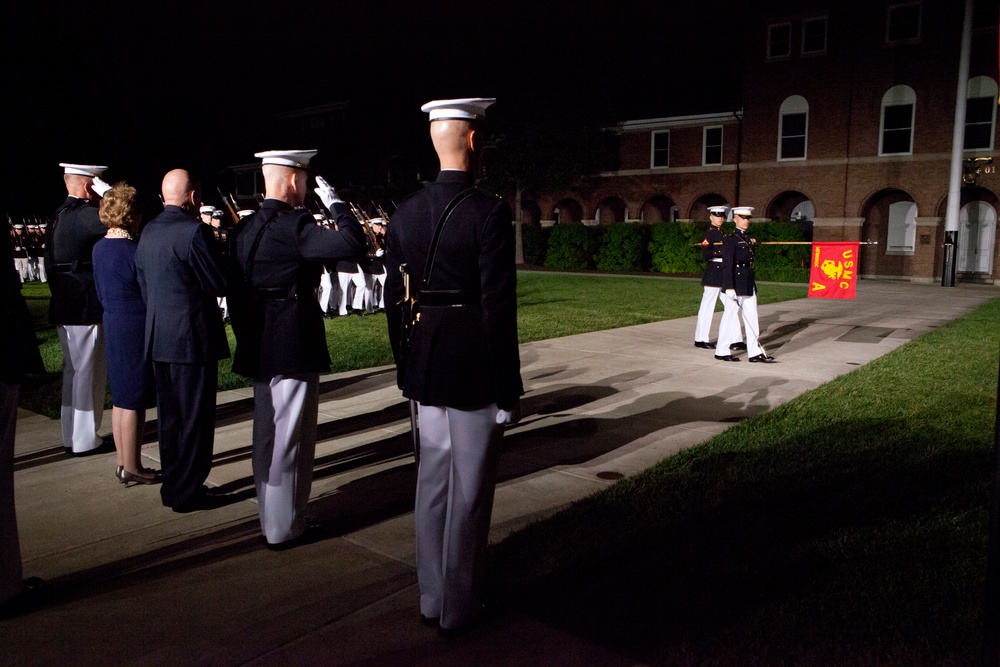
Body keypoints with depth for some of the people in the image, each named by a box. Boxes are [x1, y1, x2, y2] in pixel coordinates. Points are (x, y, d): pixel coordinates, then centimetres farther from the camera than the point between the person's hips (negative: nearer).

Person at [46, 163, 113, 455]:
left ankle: (72, 435, 29)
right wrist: (105, 190, -17)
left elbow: (51, 264, 16)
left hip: (65, 307, 10)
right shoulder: (84, 214, -17)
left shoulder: (59, 215, 13)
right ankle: (84, 440, 9)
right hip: (86, 310, -10)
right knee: (88, 374, 0)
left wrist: (60, 296, 21)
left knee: (75, 371, 18)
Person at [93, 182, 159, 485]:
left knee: (120, 398, 16)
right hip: (136, 329, -8)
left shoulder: (99, 247, 6)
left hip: (112, 325, 8)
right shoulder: (135, 250, -18)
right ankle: (132, 468, 9)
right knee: (135, 401, 1)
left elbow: (100, 293, 15)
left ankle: (122, 461, 25)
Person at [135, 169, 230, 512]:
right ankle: (188, 492, 9)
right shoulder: (194, 230, -16)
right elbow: (219, 284, -13)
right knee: (196, 417, 2)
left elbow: (144, 285, 14)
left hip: (158, 337, 8)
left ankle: (172, 485, 26)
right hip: (193, 337, -8)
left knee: (169, 416, 16)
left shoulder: (148, 231, 9)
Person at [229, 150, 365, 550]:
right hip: (294, 350, -8)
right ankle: (285, 528, 12)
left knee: (266, 437, 18)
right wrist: (334, 202, -13)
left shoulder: (244, 229, 9)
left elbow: (236, 292, 12)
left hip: (259, 349, 9)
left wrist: (246, 338, 19)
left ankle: (269, 517, 32)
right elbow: (352, 243, -29)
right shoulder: (295, 226, -17)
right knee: (291, 441, 2)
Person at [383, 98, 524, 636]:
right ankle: (458, 609, 21)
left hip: (424, 370, 6)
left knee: (431, 484, 17)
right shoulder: (489, 212, -15)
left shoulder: (405, 212, 4)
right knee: (469, 494, 7)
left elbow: (393, 300, 8)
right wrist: (508, 389, -9)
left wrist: (406, 369, 18)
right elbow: (498, 309, -17)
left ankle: (431, 598, 31)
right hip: (474, 372, -6)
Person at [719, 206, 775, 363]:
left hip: (749, 282, 8)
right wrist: (729, 287, -20)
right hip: (736, 281, -8)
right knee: (730, 316, 0)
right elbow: (728, 264, -16)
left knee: (752, 317, 7)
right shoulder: (731, 239, -10)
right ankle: (721, 351, 10)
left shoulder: (749, 238, 14)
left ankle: (755, 352, 9)